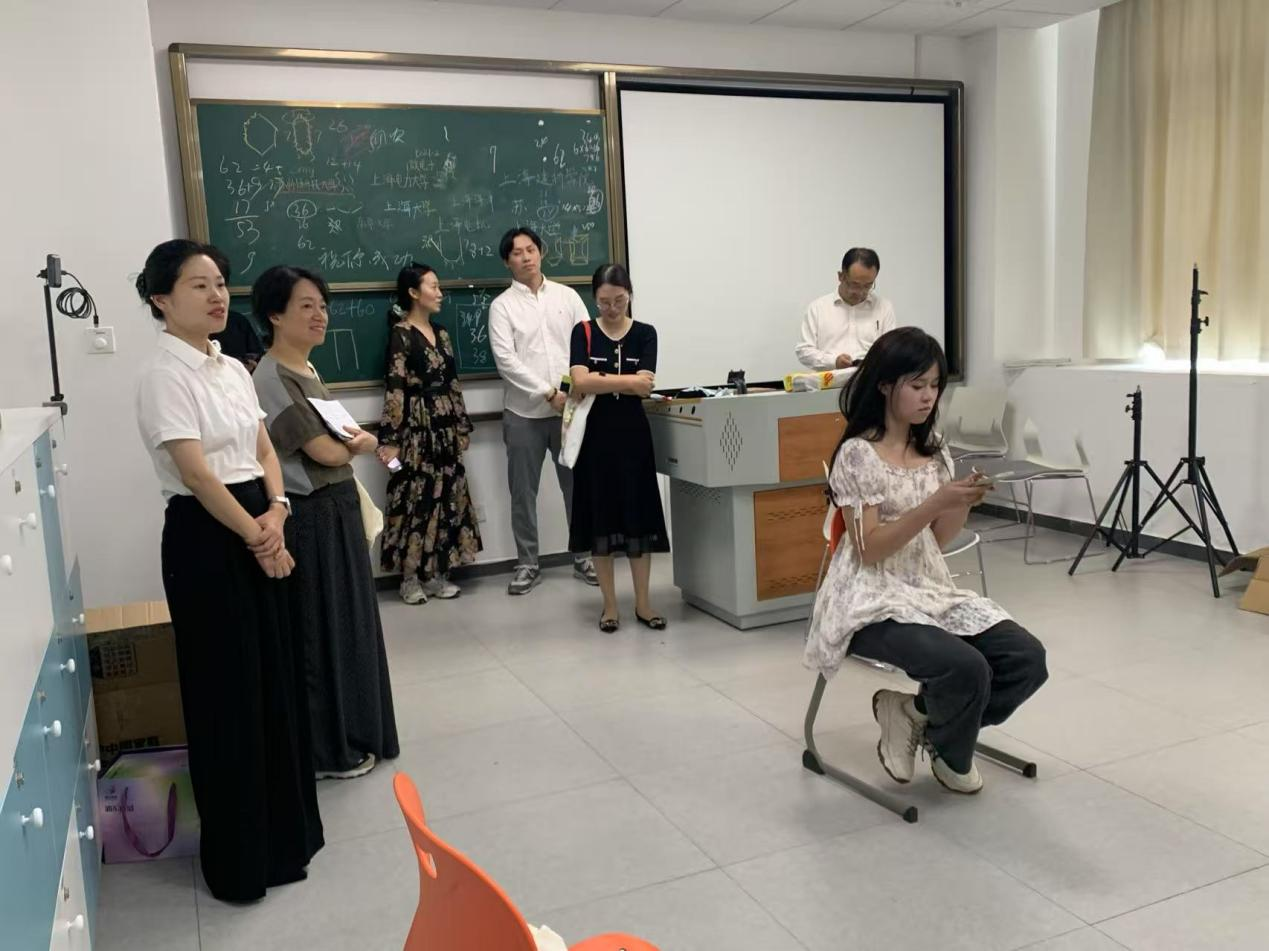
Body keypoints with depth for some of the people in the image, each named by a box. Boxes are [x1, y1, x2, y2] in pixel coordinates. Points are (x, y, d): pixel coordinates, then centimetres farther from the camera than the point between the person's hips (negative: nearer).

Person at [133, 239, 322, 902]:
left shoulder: (234, 369, 11)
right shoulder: (165, 376, -13)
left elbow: (264, 451, 9)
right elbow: (196, 473, -18)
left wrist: (276, 512, -8)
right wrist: (255, 534, -13)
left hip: (258, 529, 8)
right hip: (206, 538, -8)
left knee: (278, 681, 15)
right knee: (229, 694, 3)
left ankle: (283, 827, 33)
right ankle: (240, 853, 21)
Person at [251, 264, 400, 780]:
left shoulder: (307, 370, 11)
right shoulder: (273, 379, -18)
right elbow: (326, 452, -19)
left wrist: (350, 440, -8)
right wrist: (361, 442, 2)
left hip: (338, 510, 9)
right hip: (311, 519, -9)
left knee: (347, 624, 18)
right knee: (322, 632, 2)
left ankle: (350, 733, 33)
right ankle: (327, 749, 17)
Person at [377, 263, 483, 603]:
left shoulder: (440, 333, 13)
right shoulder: (400, 334, -8)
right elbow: (394, 389, -14)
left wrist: (462, 426, 16)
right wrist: (390, 439, -17)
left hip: (445, 429, 7)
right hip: (416, 428, -7)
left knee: (445, 496, 8)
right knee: (414, 497, -1)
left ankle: (436, 573, 17)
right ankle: (410, 577, 9)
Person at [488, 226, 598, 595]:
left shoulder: (567, 296, 8)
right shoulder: (502, 305, 0)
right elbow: (506, 359, -10)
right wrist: (549, 393, -17)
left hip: (570, 407, 2)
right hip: (524, 412, -1)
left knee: (577, 485, 8)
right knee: (524, 492, 6)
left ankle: (583, 556, 21)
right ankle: (527, 564, 17)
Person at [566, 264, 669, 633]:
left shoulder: (645, 333, 2)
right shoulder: (583, 332, 0)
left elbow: (645, 386, -11)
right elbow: (579, 382, -15)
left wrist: (597, 380, -11)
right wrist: (627, 381, -14)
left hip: (632, 433, 0)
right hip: (596, 434, 0)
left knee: (639, 516, 4)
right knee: (600, 518, 4)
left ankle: (643, 604, 16)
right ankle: (610, 604, 16)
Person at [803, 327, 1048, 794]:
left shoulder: (934, 451, 10)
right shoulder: (858, 454, -11)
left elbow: (938, 541, 11)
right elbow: (869, 550, -15)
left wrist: (964, 503, -9)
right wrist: (934, 504, -23)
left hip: (933, 591, 7)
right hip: (874, 602, -7)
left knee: (1028, 659, -13)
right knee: (965, 667, -29)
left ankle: (916, 712, 8)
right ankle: (951, 754, 7)